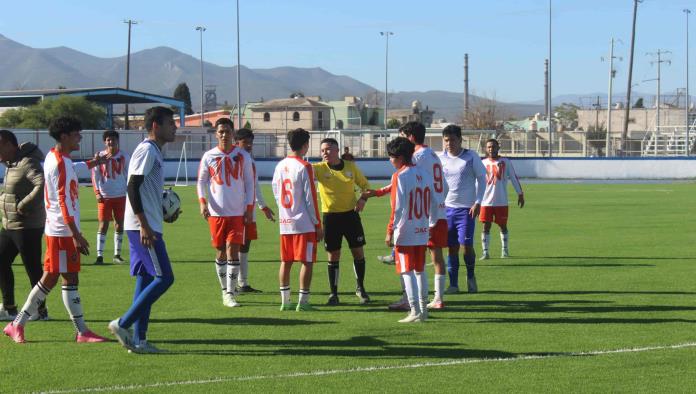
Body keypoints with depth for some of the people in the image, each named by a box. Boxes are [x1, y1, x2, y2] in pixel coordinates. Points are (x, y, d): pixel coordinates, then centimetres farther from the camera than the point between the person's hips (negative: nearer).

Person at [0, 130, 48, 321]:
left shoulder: (27, 163, -18)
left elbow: (42, 185, -33)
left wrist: (23, 206, -27)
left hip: (27, 227, -10)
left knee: (32, 268, -1)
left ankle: (41, 311, 9)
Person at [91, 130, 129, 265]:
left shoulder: (123, 156, 4)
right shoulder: (100, 156, 0)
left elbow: (128, 175, 10)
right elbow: (95, 175, 1)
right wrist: (97, 192, -8)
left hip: (120, 196, 2)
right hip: (104, 196, -2)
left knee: (119, 224, 6)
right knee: (103, 224, -3)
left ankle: (117, 255, 14)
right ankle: (99, 255, -1)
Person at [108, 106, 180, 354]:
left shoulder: (155, 152, 19)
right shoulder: (147, 150, -12)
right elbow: (132, 187, -19)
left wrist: (165, 212, 16)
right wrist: (144, 225, -22)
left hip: (147, 227, 10)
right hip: (143, 227, -10)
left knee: (146, 279, 9)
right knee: (164, 278, -11)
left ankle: (138, 340, 9)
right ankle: (122, 324, -8)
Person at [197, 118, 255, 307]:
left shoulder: (243, 156, 3)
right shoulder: (208, 156, 3)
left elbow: (249, 183, 7)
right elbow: (201, 181, 7)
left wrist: (249, 208, 0)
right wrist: (202, 201, -9)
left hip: (237, 213, -1)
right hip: (216, 212, 1)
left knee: (232, 250, -9)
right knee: (220, 252, 7)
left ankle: (230, 294, -7)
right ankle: (225, 290, 20)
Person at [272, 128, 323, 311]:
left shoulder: (280, 166, 8)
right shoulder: (304, 167, -11)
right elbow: (310, 198, -12)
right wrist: (318, 224, -6)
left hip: (285, 222, 7)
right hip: (304, 223, -6)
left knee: (285, 261, 10)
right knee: (307, 262, -1)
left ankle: (285, 301, 12)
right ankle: (303, 301, -3)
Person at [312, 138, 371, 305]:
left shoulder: (351, 167, 1)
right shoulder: (320, 169, -5)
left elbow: (365, 184, 12)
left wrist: (363, 198, -7)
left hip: (350, 214, 1)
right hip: (330, 216, -1)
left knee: (358, 251, 6)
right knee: (333, 255, 2)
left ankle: (360, 288, 24)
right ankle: (333, 293, 11)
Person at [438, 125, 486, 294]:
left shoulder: (471, 156, -3)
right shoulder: (441, 158, 5)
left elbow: (481, 179, 2)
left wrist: (478, 202, -7)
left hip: (466, 208, -3)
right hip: (446, 208, 3)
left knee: (466, 245, -10)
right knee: (452, 248, 4)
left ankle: (471, 277, 14)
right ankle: (453, 284, 10)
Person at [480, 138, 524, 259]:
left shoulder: (506, 162, 2)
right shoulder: (483, 163, 5)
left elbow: (514, 179, 6)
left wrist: (520, 194, 5)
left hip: (501, 201, 0)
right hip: (486, 201, 0)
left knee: (503, 226, 8)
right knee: (486, 226, -2)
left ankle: (505, 250, 21)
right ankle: (485, 251, 2)